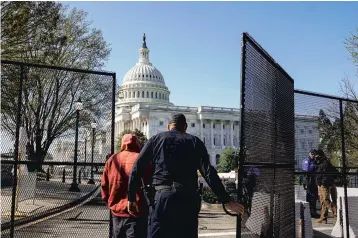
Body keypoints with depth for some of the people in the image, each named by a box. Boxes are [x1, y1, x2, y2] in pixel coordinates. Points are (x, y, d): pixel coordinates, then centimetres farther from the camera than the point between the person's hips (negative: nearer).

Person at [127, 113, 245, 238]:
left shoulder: (155, 140, 12)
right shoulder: (195, 142, 11)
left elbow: (136, 170, 8)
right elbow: (209, 173, 0)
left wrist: (131, 198, 14)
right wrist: (226, 201, 1)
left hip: (161, 196, 0)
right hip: (187, 199, 1)